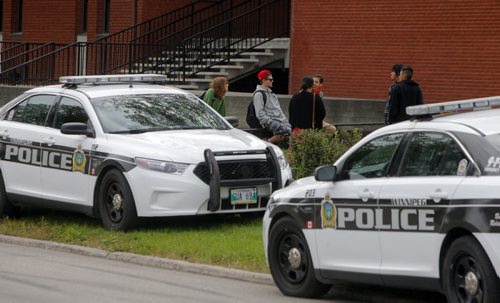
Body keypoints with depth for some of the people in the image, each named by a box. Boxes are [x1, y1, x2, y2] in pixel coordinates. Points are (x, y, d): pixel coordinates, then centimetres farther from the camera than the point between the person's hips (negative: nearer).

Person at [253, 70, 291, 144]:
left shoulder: (270, 93, 26)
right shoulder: (259, 94, -3)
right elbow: (259, 113, -12)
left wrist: (284, 119, 14)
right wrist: (271, 122, -19)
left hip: (279, 120, 9)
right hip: (269, 121, -9)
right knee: (286, 130, -30)